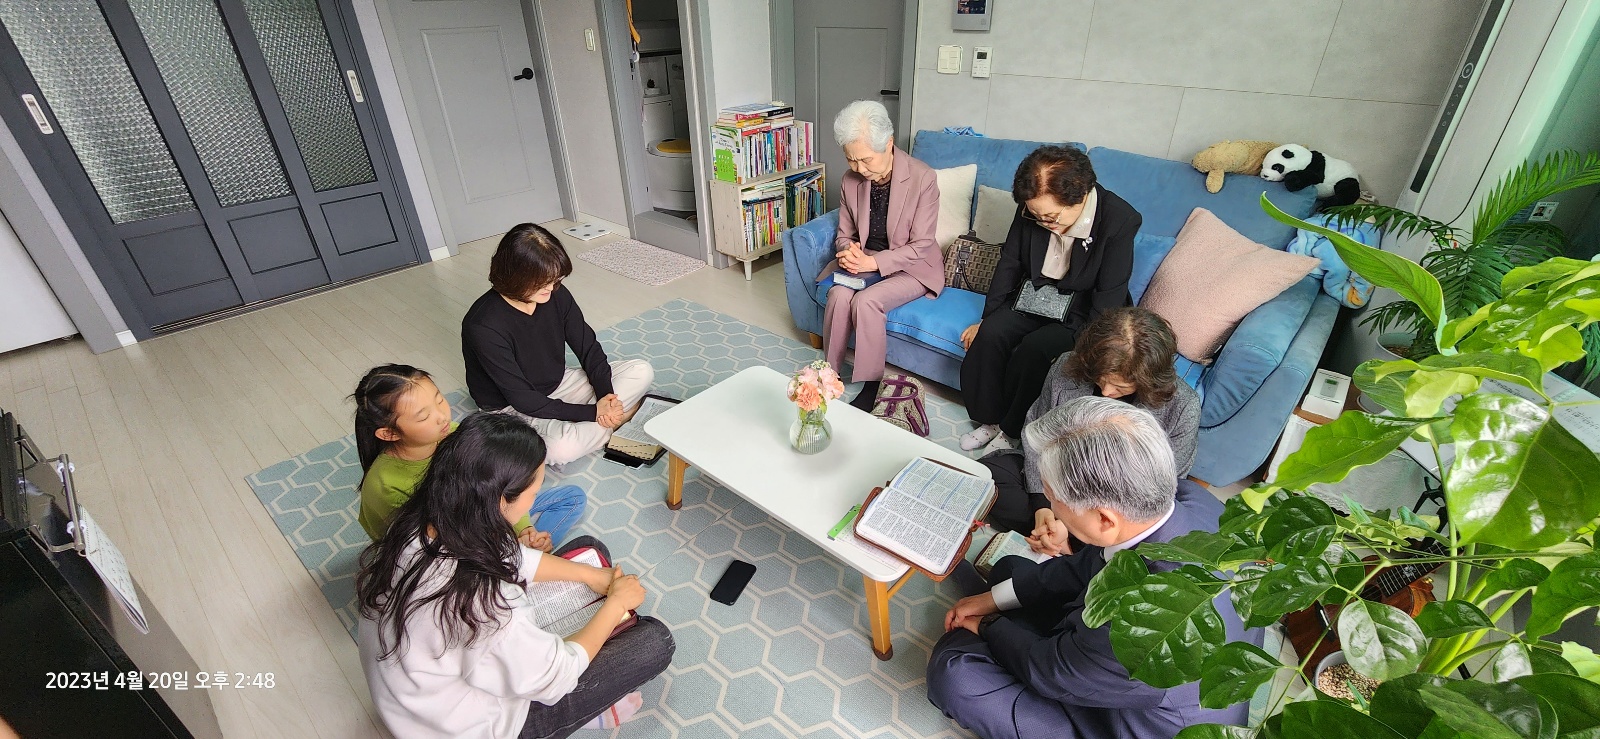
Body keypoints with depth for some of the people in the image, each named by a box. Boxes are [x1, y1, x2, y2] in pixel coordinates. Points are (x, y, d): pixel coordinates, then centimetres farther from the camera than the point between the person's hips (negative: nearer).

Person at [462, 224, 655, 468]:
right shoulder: (484, 326, -28)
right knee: (562, 448, -37)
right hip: (513, 408, -5)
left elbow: (588, 348, -3)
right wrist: (592, 412, -27)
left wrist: (605, 395, -21)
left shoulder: (556, 295, -12)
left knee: (641, 372, -6)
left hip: (558, 386, 6)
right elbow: (523, 399, -26)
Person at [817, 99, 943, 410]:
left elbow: (920, 246, -15)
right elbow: (844, 233, 8)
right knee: (840, 294, -27)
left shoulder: (923, 178, -17)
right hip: (864, 260, 4)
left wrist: (873, 262, -26)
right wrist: (847, 251, -17)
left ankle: (870, 385, -13)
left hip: (909, 267, -4)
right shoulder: (850, 181, -3)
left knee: (866, 301, -30)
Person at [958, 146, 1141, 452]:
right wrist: (986, 320, 1)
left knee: (1034, 348, -30)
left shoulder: (1120, 220, -21)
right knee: (990, 335, -24)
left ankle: (1011, 430, -9)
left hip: (1080, 313, -4)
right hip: (1032, 297, 4)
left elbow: (1108, 300, -19)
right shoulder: (1031, 210, -10)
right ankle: (989, 419, -5)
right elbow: (1009, 264, 0)